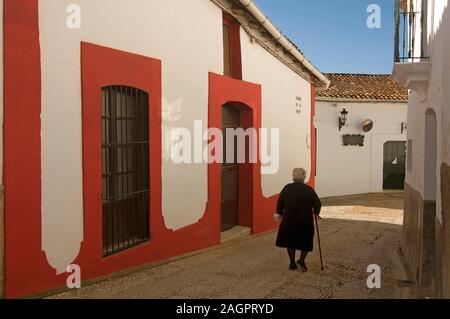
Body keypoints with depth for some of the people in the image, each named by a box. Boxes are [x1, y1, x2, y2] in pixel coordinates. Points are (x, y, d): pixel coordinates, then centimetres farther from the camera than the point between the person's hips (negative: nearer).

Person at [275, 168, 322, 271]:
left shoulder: (287, 188, -2)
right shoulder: (308, 189, -6)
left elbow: (280, 203, 0)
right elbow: (317, 204, -3)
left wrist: (280, 213, 15)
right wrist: (316, 212, 16)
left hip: (289, 220, 2)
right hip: (306, 220, -1)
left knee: (290, 241, 16)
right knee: (306, 241, 16)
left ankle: (292, 263, 16)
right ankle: (302, 260, 1)